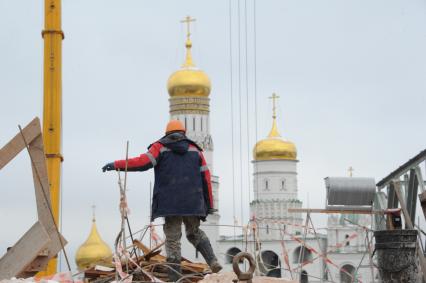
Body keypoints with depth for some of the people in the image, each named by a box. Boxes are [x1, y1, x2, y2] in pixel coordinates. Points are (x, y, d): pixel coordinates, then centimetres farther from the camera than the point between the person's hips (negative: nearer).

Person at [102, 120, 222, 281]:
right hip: (193, 202, 3)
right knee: (195, 233, 23)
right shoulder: (195, 150, 16)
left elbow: (143, 162, -8)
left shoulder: (160, 147, 8)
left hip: (171, 203, -3)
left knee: (173, 239, 0)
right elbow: (206, 177, 11)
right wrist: (209, 204, 14)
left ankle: (176, 278, -5)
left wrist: (116, 165, -1)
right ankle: (213, 262, 7)